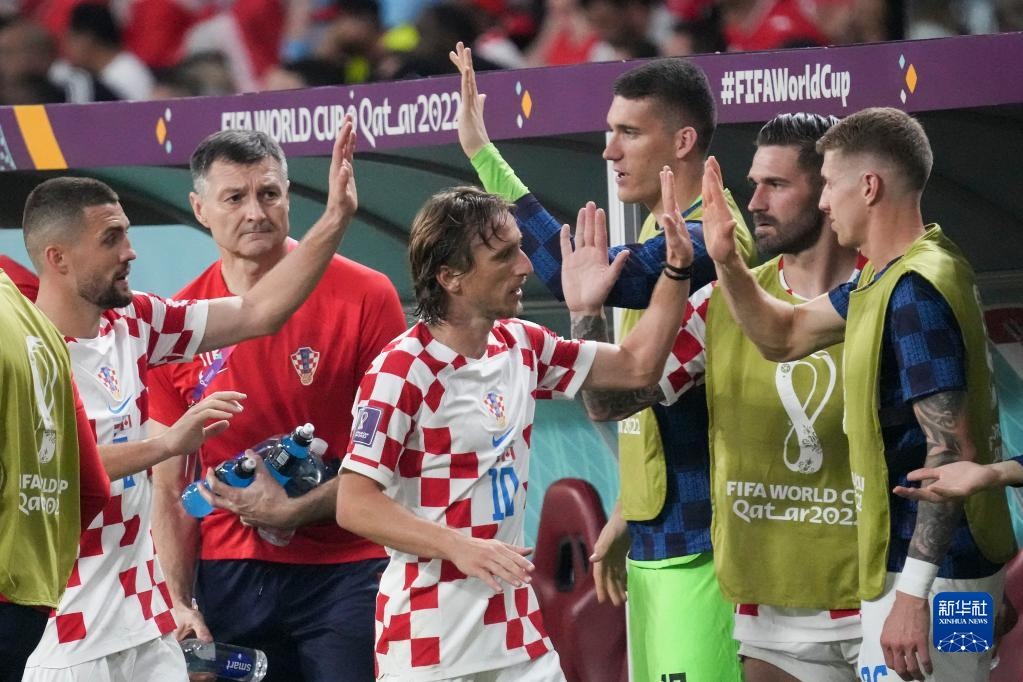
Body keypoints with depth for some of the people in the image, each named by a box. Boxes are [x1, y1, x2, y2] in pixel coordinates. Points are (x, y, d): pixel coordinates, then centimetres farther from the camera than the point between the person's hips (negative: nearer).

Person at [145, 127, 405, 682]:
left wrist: (295, 510, -13)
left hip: (345, 568, -2)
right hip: (228, 571, 2)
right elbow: (169, 487, 6)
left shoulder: (365, 297, -4)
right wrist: (180, 602, -3)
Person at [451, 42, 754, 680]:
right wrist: (627, 513, 22)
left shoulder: (705, 236, -16)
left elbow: (576, 274, -29)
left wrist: (482, 152, -27)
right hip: (654, 534, 10)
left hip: (696, 536, -10)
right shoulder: (662, 235, 16)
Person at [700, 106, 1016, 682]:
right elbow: (785, 335, 25)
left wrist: (912, 592, -27)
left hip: (933, 571, -10)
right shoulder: (886, 278, 11)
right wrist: (726, 262, 9)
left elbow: (951, 451, -24)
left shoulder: (915, 292, -19)